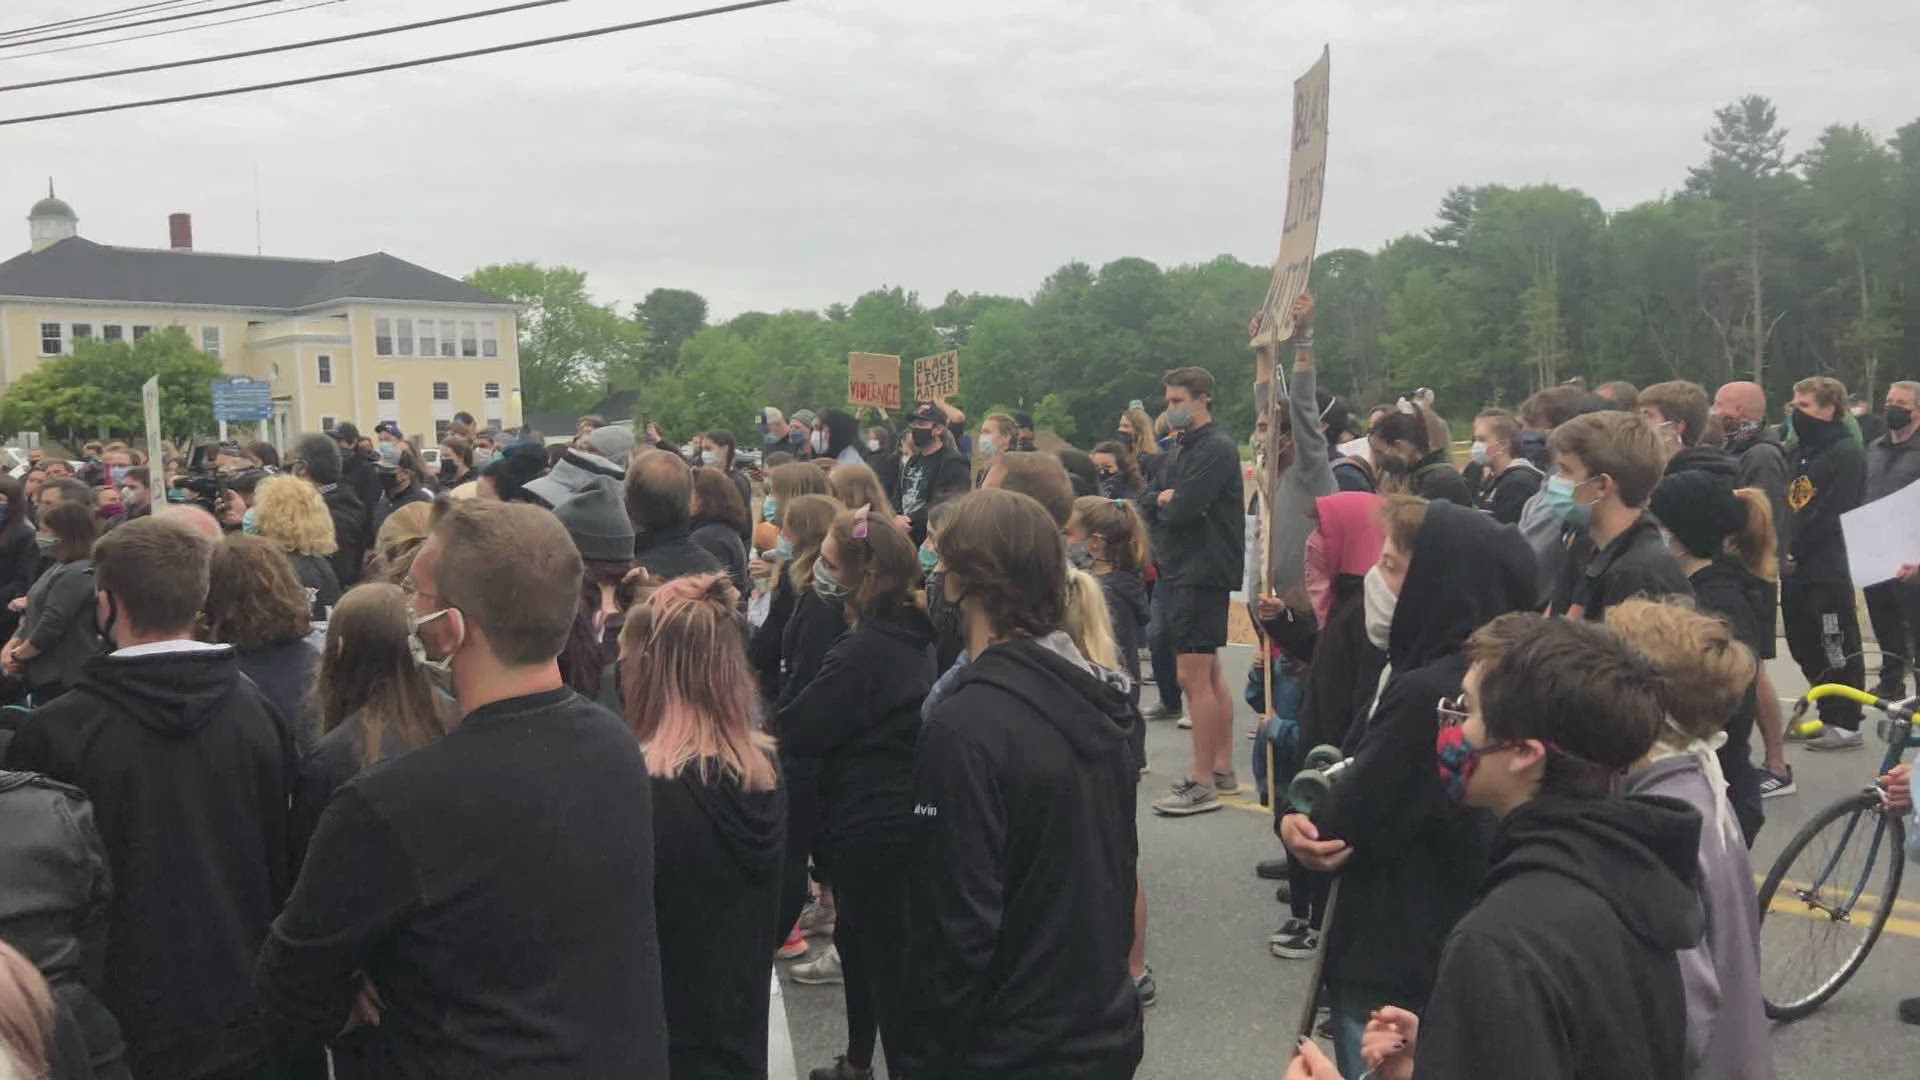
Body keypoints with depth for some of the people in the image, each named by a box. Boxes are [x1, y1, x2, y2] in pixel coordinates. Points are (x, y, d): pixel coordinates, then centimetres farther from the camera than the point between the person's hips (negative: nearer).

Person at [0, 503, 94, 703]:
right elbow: (34, 617, 19)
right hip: (46, 674, 10)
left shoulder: (77, 574, -19)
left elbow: (51, 626, -21)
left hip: (62, 678, -10)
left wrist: (18, 655, -6)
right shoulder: (60, 568, 16)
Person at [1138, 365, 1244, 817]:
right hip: (1185, 571, 10)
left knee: (1194, 677, -10)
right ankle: (1222, 769, 20)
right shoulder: (1186, 449, 17)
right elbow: (1147, 504, 11)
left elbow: (1181, 511, -21)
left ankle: (1202, 783, -7)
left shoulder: (1217, 448, -13)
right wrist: (1165, 500, -9)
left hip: (1203, 572, -10)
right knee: (1210, 673, 13)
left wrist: (1165, 505, 0)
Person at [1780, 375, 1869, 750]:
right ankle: (1829, 716, 25)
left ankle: (1847, 724, 8)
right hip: (1796, 568, 9)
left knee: (1838, 649, -1)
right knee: (1806, 648, 14)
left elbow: (1833, 515, -17)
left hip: (1829, 568, -8)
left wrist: (1797, 553, -15)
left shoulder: (1847, 453, -10)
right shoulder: (1798, 450, 17)